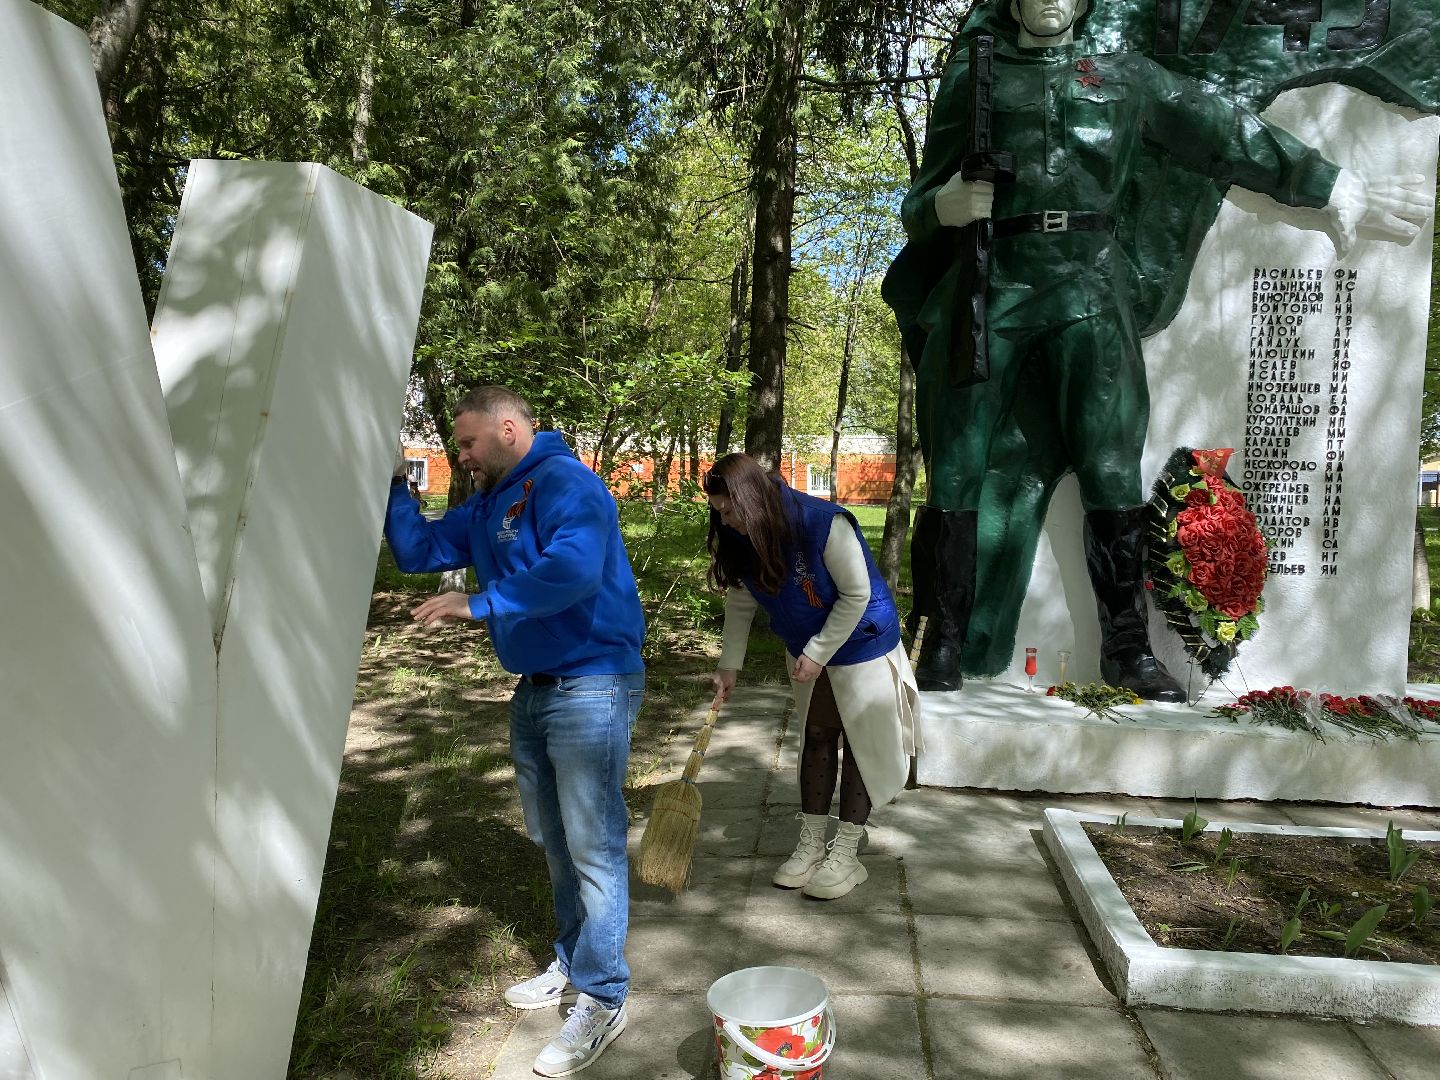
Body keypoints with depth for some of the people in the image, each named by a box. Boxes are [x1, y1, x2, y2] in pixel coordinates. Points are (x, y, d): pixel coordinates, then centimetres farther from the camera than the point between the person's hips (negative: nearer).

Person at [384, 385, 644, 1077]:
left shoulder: (562, 481, -16)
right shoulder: (486, 506, 14)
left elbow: (576, 569, -32)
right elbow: (418, 552, 16)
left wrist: (480, 604, -27)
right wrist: (392, 486, 6)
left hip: (591, 687, -9)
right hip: (534, 689, 10)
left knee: (592, 845, -4)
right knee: (553, 839, 19)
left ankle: (602, 999, 8)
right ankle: (572, 962, 35)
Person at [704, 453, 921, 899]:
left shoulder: (825, 524, -33)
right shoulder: (742, 539, -13)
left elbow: (857, 595, -25)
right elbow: (740, 604, -1)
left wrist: (817, 653, -21)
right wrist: (728, 666, -2)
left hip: (861, 647, -6)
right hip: (808, 653, 6)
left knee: (861, 745, 3)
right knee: (816, 740, 14)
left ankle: (845, 855, 13)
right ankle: (811, 845, 24)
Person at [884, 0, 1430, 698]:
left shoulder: (1127, 78, 19)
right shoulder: (971, 81, 16)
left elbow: (1229, 136, 20)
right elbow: (918, 205, 14)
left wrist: (1340, 190, 21)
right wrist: (944, 205, -10)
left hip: (1090, 291, 1)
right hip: (993, 285, -1)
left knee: (1112, 469, -3)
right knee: (958, 469, -6)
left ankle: (1127, 647, 4)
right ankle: (942, 647, 0)